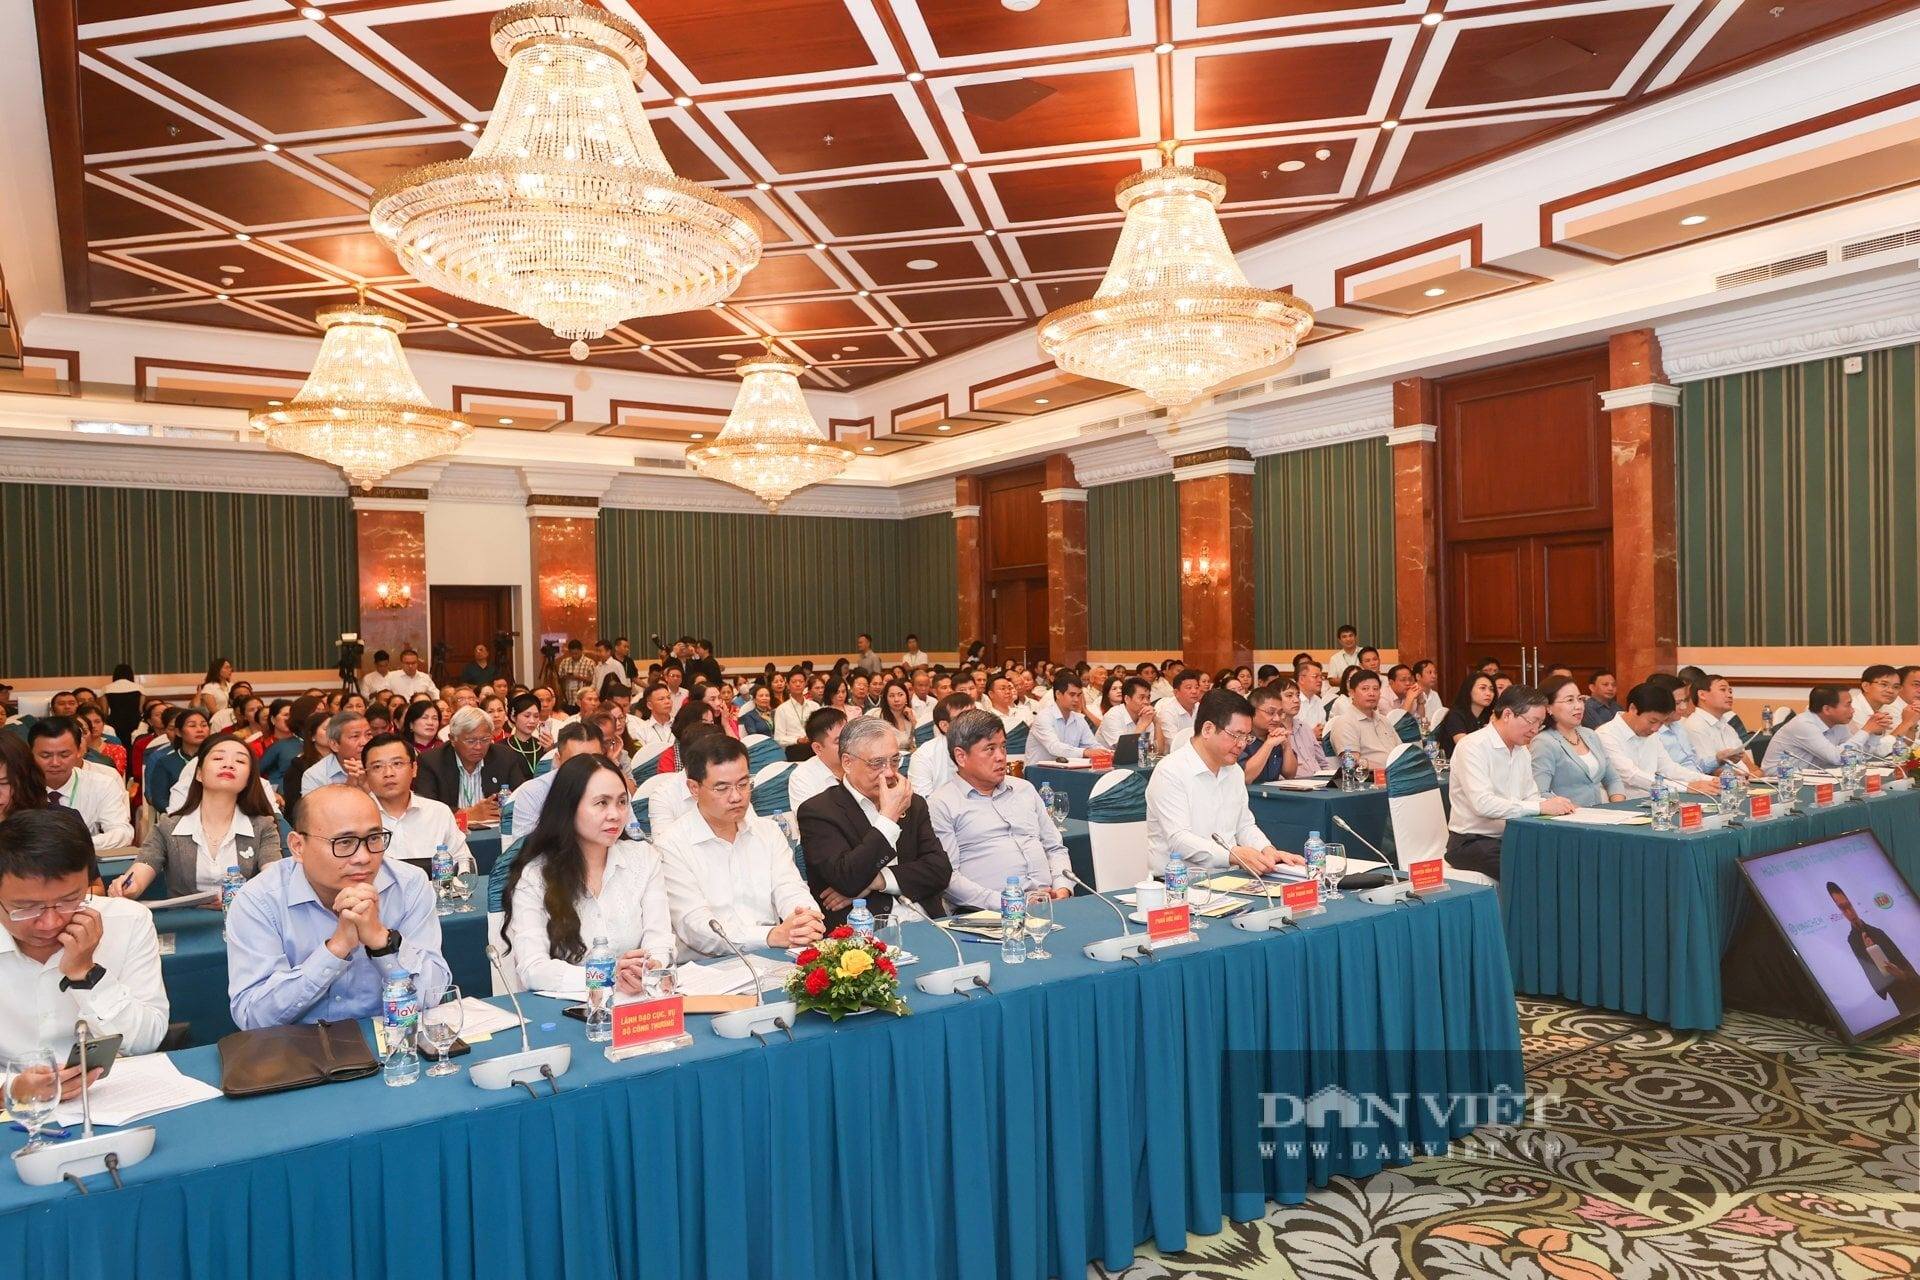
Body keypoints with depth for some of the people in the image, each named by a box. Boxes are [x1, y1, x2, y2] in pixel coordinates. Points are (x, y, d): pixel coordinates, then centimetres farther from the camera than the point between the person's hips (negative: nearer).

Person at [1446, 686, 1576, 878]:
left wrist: (1552, 804, -8)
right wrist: (1541, 807, -25)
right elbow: (1483, 804, -25)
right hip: (1472, 841, -8)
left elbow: (1531, 798, 15)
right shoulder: (1472, 747, -14)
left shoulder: (1522, 751, 14)